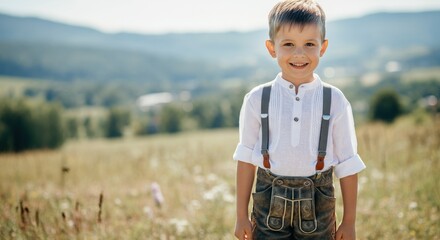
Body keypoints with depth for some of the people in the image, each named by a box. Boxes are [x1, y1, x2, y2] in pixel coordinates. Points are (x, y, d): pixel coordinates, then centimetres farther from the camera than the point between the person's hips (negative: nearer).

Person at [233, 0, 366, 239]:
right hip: (269, 203, 0)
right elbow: (246, 158, 3)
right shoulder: (257, 99, -2)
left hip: (318, 204, 0)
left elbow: (347, 164, 1)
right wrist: (242, 216, 5)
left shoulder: (335, 101, -3)